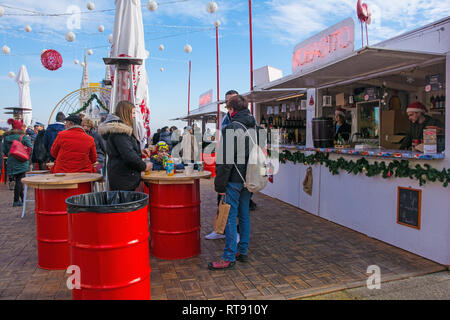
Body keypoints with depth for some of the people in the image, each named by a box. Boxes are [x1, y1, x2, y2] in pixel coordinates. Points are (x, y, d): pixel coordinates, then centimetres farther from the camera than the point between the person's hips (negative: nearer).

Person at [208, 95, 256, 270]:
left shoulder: (230, 129, -13)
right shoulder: (255, 128, 10)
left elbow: (224, 160, -17)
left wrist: (220, 185, -12)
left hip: (234, 180, -7)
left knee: (230, 217, -1)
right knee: (244, 215, 16)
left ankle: (229, 257, 5)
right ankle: (242, 251, 26)